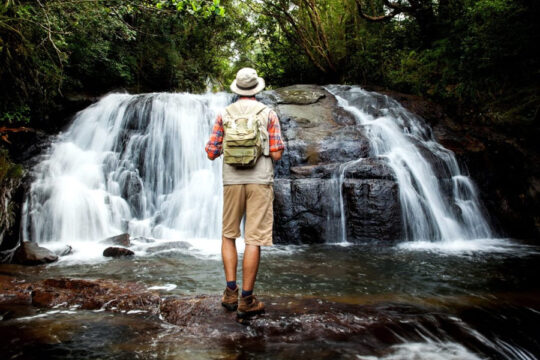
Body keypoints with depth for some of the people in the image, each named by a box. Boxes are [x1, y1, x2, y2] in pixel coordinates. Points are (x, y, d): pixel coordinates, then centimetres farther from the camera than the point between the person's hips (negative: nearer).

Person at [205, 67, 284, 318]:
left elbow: (211, 153, 3)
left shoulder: (224, 115, 6)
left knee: (229, 235, 18)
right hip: (260, 181, -2)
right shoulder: (268, 114, 2)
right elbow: (277, 154, -4)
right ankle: (246, 301, 3)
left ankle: (231, 292, 12)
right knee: (253, 240, -1)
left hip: (232, 181, 2)